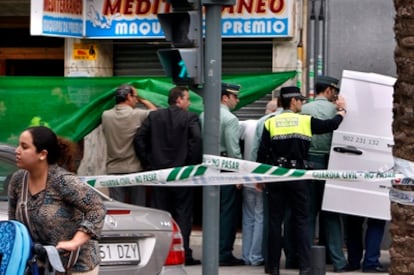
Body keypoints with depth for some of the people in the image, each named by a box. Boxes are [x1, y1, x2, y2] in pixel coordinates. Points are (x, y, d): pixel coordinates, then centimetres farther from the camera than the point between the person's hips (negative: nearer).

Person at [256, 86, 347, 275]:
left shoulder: (271, 123, 2)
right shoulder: (306, 121, -1)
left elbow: (262, 152, -1)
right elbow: (332, 124, 5)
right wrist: (342, 110, 25)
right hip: (298, 177, -1)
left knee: (275, 221, 7)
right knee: (301, 221, 4)